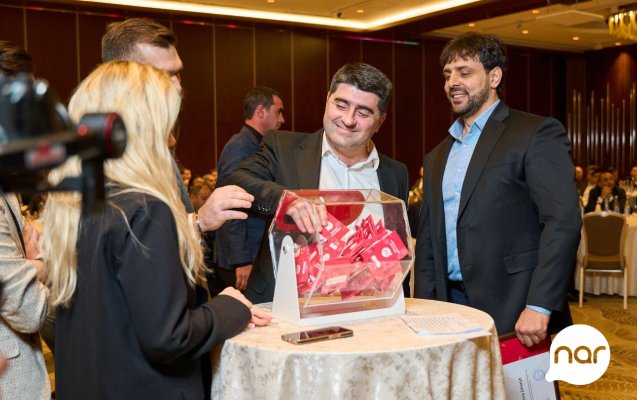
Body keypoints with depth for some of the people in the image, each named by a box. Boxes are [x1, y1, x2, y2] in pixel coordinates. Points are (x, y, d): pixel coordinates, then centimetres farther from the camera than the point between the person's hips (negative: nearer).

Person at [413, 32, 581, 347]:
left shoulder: (537, 134, -4)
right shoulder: (437, 156, 16)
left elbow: (563, 220, -14)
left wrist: (539, 307, -21)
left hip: (513, 311, -5)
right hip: (450, 306, 6)